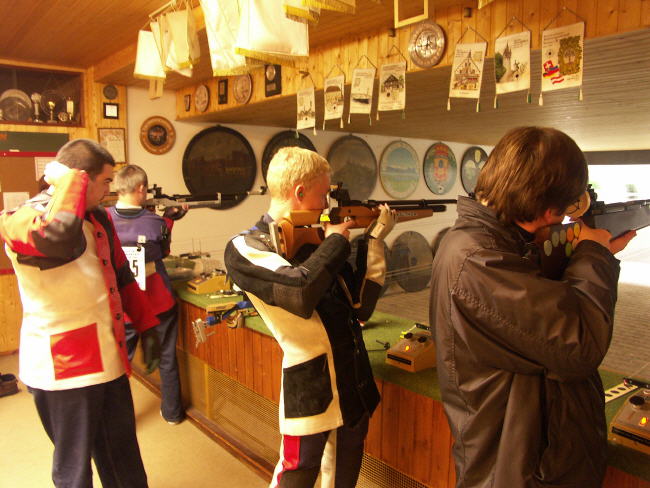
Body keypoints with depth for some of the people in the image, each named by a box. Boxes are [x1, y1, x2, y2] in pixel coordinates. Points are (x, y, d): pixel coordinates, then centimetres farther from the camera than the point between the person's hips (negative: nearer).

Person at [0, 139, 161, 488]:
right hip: (63, 364, -7)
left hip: (108, 358, 7)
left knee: (122, 452, 21)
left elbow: (122, 277, 17)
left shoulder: (97, 217, 9)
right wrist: (73, 176, -24)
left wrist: (146, 325, 11)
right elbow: (58, 234, -40)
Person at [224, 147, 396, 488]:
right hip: (309, 389, -7)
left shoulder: (314, 238, 7)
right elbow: (299, 294, -31)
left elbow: (359, 305, 6)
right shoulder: (245, 248, -12)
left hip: (355, 382, 7)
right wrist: (337, 240, -15)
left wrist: (375, 239, 2)